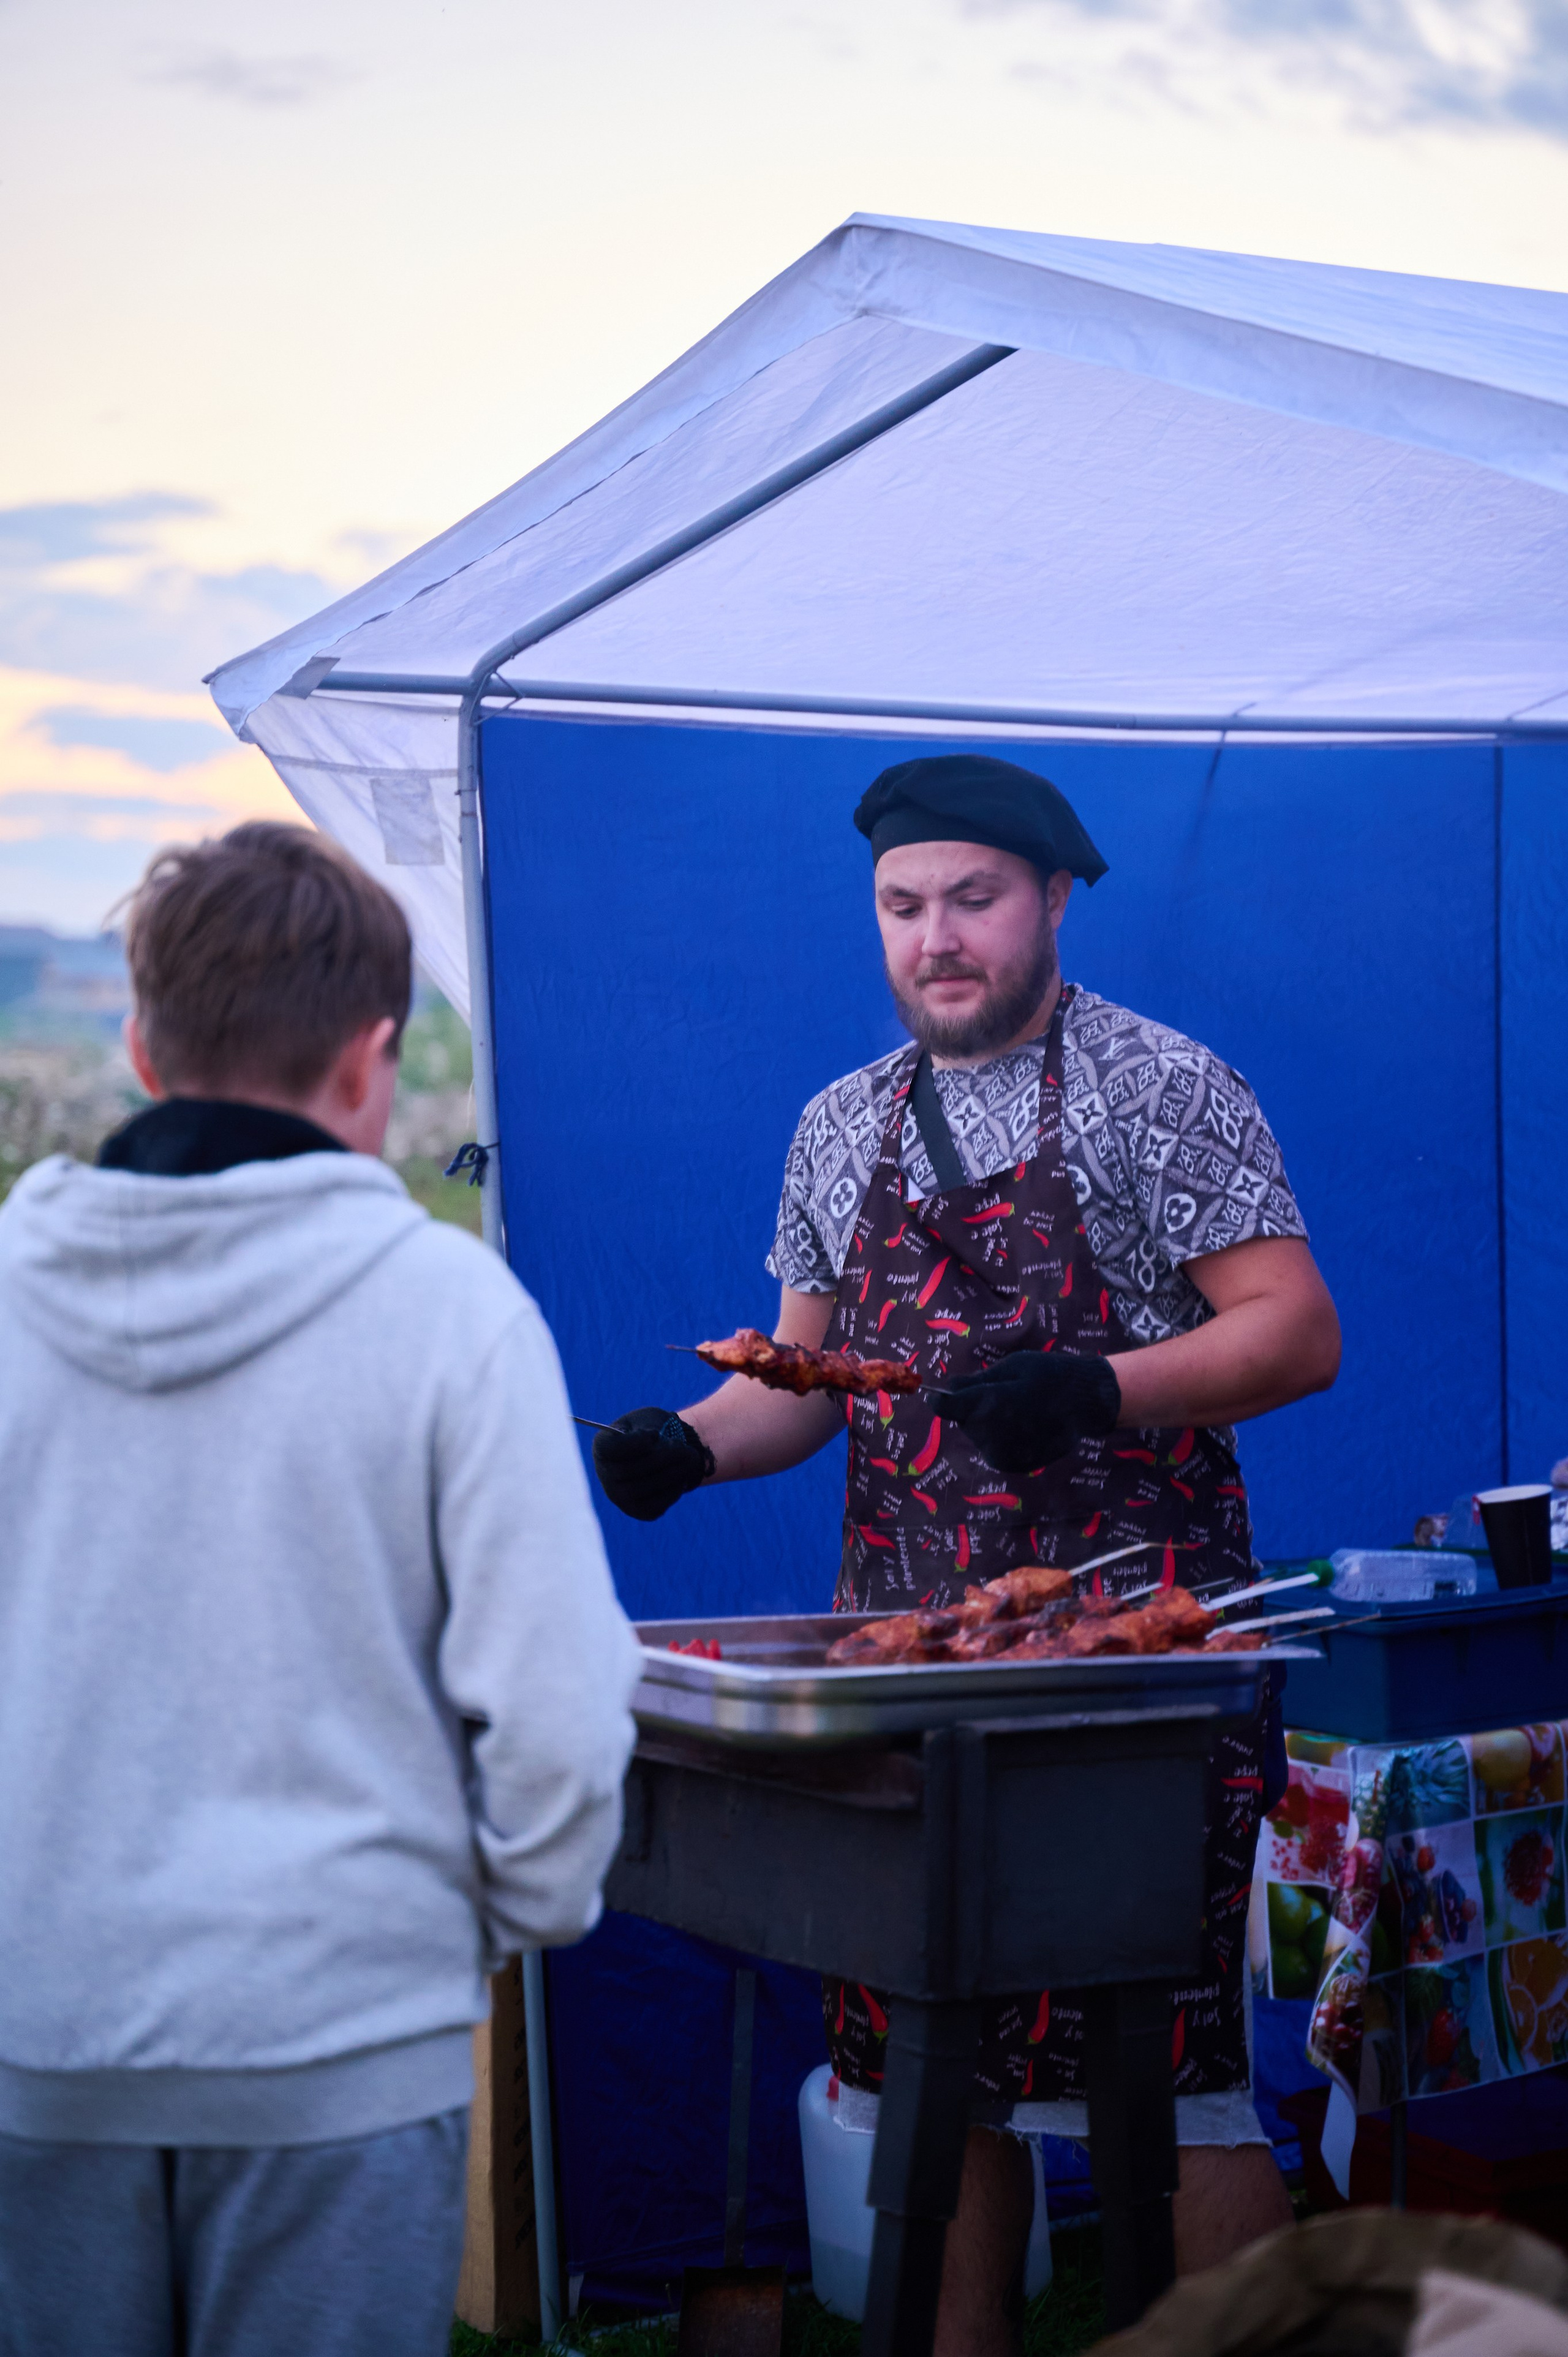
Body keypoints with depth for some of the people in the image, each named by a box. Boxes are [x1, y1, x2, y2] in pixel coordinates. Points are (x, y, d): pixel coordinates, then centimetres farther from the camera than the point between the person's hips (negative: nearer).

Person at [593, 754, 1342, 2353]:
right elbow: (812, 1375, 19)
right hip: (912, 1656, 6)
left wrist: (1095, 1392, -23)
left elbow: (1295, 1334, -8)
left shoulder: (1157, 1089, -3)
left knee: (1164, 2053, -7)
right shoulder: (842, 1130, 15)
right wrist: (690, 1444, -1)